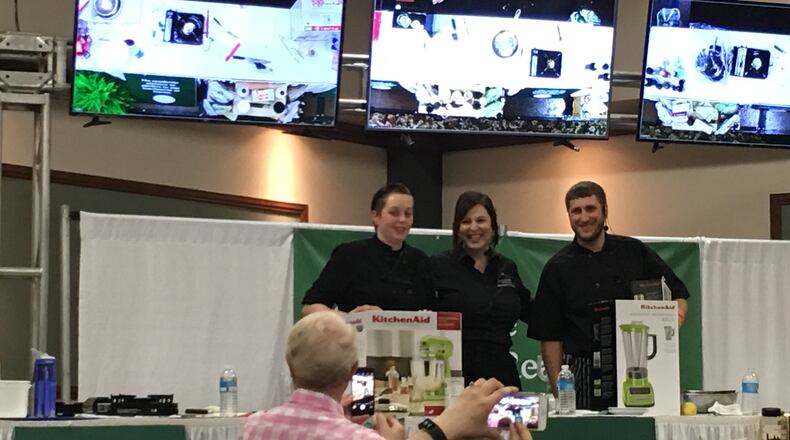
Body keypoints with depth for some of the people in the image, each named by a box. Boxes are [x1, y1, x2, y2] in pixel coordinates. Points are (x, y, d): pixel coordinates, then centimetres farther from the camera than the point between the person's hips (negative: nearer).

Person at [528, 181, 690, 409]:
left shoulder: (634, 252, 8)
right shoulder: (558, 268, 4)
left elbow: (678, 296, 16)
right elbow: (550, 338, 3)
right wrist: (558, 393, -4)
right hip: (583, 376, -2)